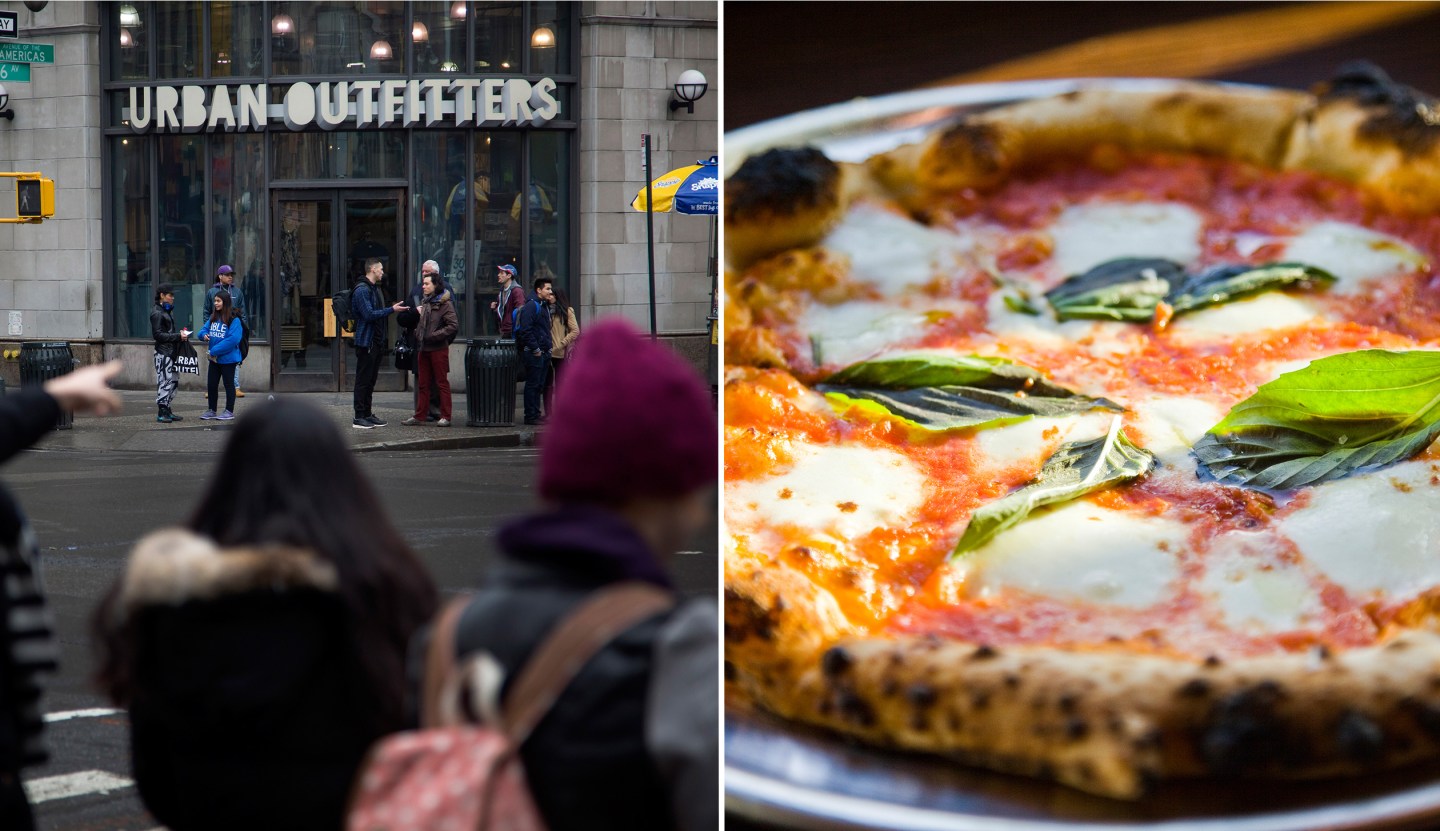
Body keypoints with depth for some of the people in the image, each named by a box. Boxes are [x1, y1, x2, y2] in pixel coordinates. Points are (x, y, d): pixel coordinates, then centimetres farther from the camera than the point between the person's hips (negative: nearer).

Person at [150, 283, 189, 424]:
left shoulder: (167, 311, 19)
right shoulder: (157, 313, -11)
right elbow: (158, 335, -16)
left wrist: (180, 334, 6)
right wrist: (178, 336, -18)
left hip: (171, 352, 10)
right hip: (163, 352, -10)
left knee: (174, 381, 10)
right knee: (165, 381, -8)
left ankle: (167, 411, 16)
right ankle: (162, 413, -4)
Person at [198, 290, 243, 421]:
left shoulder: (234, 320, -16)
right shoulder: (213, 318, 7)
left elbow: (233, 339, -23)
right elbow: (205, 330, 14)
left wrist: (215, 351, -23)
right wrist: (204, 335, -12)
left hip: (228, 358, -7)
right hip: (214, 358, 7)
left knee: (229, 384, 5)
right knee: (211, 384, 12)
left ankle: (229, 411, 15)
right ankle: (211, 410, 24)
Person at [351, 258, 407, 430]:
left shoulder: (376, 289, 17)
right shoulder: (362, 290, -14)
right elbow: (369, 314, -21)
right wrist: (391, 310, -19)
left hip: (376, 342, 10)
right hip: (365, 342, -10)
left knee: (371, 380, 13)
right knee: (363, 380, -6)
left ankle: (368, 414, 18)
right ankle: (359, 418, -3)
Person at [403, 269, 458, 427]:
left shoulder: (444, 304, -10)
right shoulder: (424, 302, 13)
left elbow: (454, 325, -17)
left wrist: (435, 335, -18)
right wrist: (417, 334, 6)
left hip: (438, 349, -7)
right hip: (423, 348, 7)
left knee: (442, 383, 0)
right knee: (423, 383, 10)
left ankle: (445, 417, 4)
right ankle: (419, 416, 13)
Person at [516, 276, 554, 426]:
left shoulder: (545, 307, 18)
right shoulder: (531, 306, -12)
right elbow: (525, 330, -20)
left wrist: (549, 345, 13)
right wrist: (535, 349, -19)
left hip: (544, 353, 9)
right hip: (533, 353, -9)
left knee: (539, 385, 13)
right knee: (533, 384, -5)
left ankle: (535, 415, 19)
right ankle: (530, 416, -1)